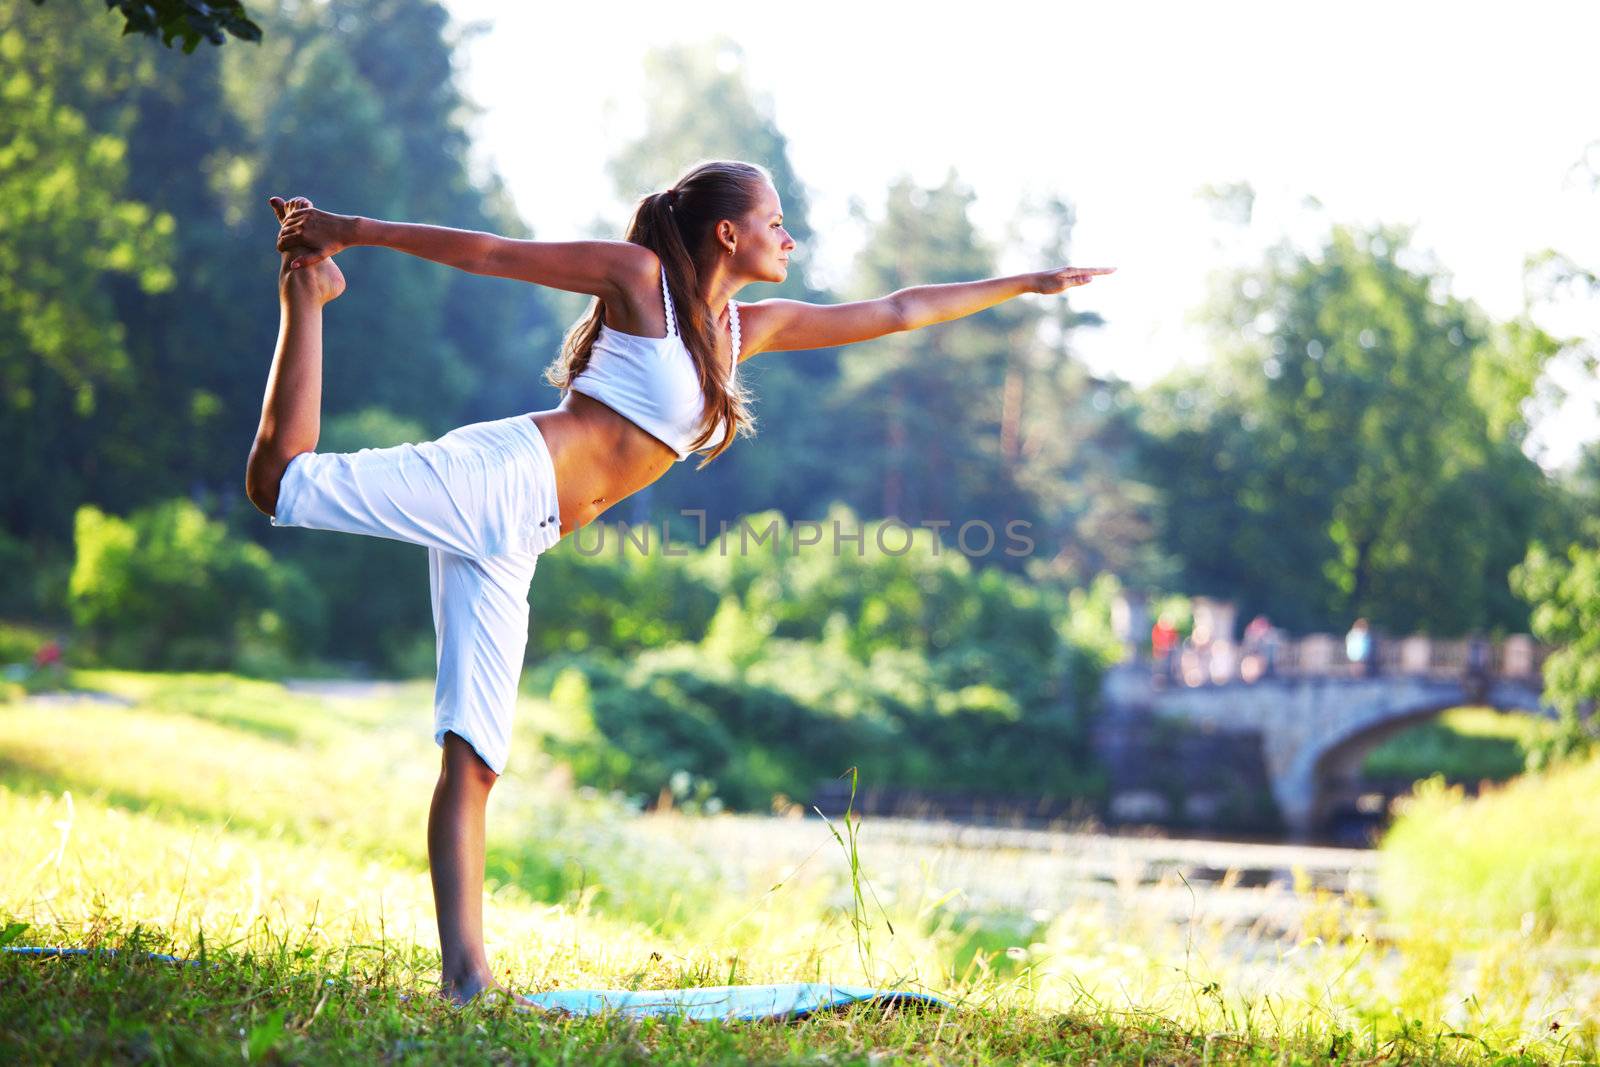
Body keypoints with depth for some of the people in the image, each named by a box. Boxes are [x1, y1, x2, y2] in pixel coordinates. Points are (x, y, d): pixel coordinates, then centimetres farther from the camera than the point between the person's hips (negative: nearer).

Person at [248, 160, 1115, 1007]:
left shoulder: (748, 328, 21)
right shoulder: (638, 278, 1)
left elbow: (897, 313, 27)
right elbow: (487, 253, 0)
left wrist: (1027, 283, 31)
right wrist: (351, 229, -1)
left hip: (511, 543, 6)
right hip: (497, 478, -6)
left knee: (474, 761, -1)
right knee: (283, 480, -20)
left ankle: (465, 975, -6)